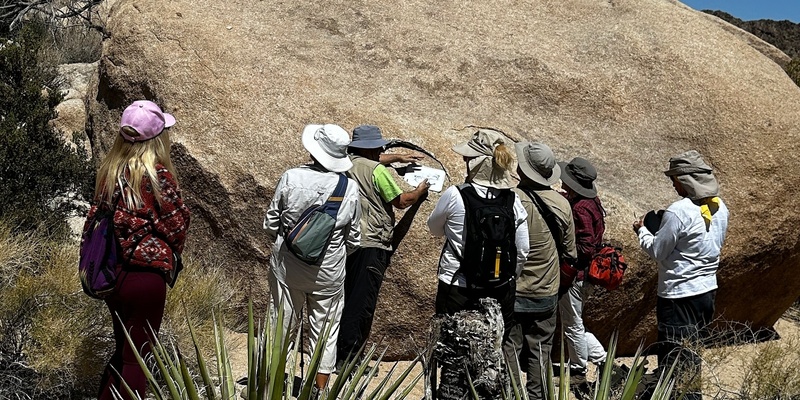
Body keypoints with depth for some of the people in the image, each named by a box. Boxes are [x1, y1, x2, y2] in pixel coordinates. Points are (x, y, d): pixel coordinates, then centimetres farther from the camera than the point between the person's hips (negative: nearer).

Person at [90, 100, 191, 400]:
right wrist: (171, 254, 11)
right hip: (145, 275, -6)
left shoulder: (109, 171, 3)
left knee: (123, 350, 21)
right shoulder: (158, 175, -14)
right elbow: (177, 225, -9)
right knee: (137, 357, 3)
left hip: (110, 272, 6)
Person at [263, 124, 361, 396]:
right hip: (329, 273, 0)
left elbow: (270, 225, -5)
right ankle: (320, 391, 20)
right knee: (325, 333, 13)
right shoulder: (350, 189, -11)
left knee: (281, 327, 14)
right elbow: (353, 239, -1)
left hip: (288, 268, 0)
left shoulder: (291, 178, -15)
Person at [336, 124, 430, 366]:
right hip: (371, 244, -8)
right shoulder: (377, 171, -12)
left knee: (345, 298, 15)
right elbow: (401, 201, -4)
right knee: (362, 303, -5)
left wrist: (398, 158, 41)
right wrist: (419, 191, 15)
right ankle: (348, 358, -5)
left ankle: (338, 352, 21)